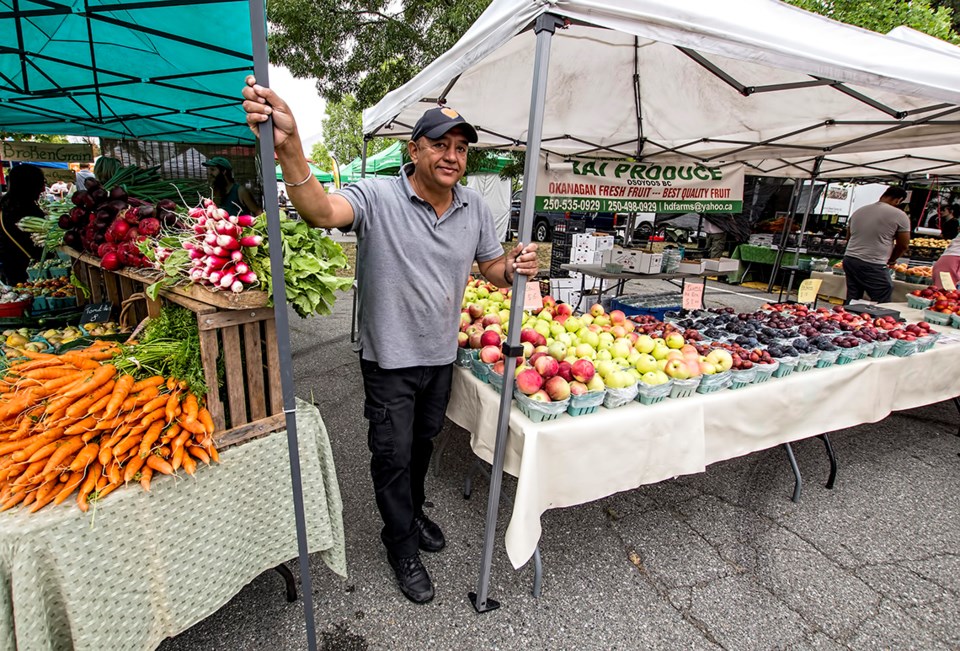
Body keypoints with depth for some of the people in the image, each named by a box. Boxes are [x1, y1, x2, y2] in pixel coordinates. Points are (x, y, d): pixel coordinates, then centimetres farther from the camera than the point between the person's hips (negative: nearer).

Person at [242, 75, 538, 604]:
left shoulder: (475, 208, 1)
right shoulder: (378, 197, -17)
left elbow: (492, 268, 8)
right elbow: (321, 212, -35)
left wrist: (516, 267, -15)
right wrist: (289, 148, -52)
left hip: (442, 355, 5)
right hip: (390, 359, -5)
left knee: (423, 443, 25)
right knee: (393, 455, 10)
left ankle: (413, 512, 53)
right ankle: (402, 548, 35)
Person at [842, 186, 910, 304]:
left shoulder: (858, 211, 15)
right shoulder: (899, 215, -2)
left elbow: (848, 238, 22)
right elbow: (903, 245, 2)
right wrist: (891, 260, 19)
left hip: (849, 260, 6)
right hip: (873, 266, -6)